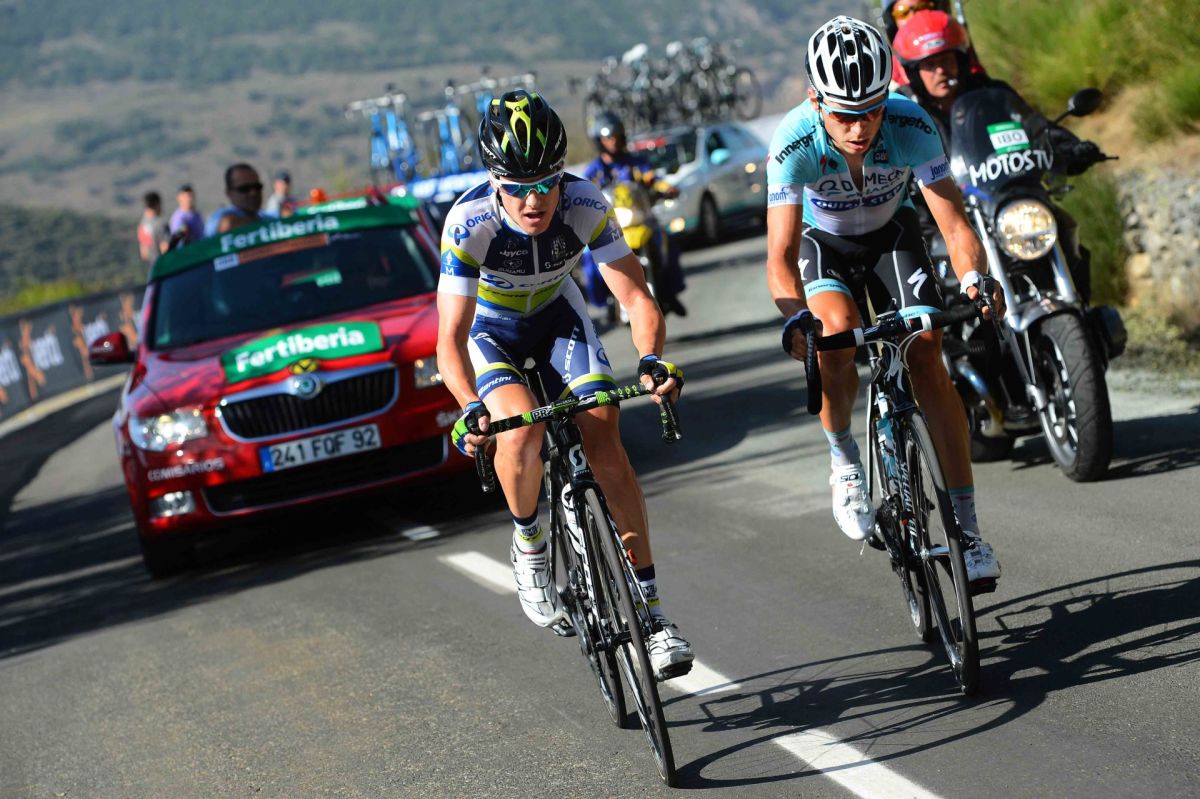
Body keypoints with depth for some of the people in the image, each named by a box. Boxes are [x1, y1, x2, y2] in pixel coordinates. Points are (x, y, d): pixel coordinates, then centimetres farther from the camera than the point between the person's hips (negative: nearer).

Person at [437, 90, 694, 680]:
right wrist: (471, 408, -53)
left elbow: (635, 297, -29)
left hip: (557, 315, 2)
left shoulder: (585, 205, -29)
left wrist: (652, 359, -49)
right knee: (522, 432, -31)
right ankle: (528, 545, 0)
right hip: (488, 328, -2)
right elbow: (451, 341, -36)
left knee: (603, 439, -17)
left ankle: (650, 609, -13)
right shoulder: (469, 222, -34)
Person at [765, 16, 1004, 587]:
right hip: (823, 243, -1)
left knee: (927, 357, -16)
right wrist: (797, 319, -56)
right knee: (837, 329, -31)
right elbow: (781, 255, -37)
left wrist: (975, 279, -52)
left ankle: (967, 525, -11)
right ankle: (844, 464, -4)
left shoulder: (910, 124, -32)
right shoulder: (794, 143, -35)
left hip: (891, 234, 1)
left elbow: (953, 220, -33)